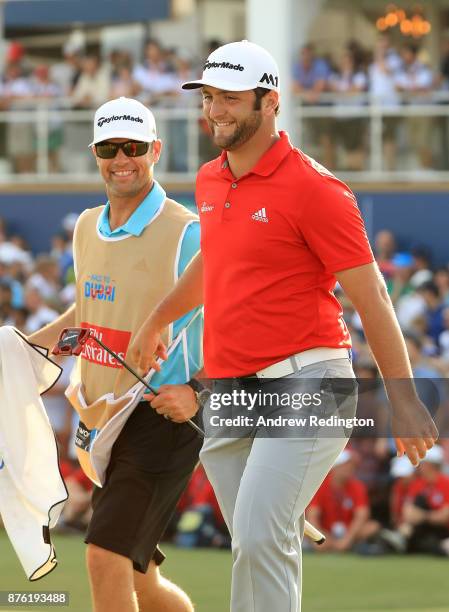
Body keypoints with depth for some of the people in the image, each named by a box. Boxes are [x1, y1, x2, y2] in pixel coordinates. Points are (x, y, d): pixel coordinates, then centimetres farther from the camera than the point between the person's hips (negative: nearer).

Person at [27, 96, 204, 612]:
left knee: (107, 557, -20)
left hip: (163, 420, -8)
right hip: (104, 424, 8)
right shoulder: (88, 228, 12)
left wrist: (199, 391, -24)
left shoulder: (186, 234, -12)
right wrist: (28, 345, 16)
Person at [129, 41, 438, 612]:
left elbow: (370, 297, -9)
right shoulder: (209, 181, 13)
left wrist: (402, 399, -12)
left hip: (303, 385, -7)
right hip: (228, 394, 7)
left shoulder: (313, 188, -9)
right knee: (257, 551, 6)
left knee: (260, 542, -21)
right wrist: (156, 321, 48)